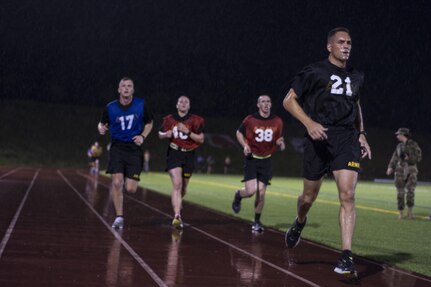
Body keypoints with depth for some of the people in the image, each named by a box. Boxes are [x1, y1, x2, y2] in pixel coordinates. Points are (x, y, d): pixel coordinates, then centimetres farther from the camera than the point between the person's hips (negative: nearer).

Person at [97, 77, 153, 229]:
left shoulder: (141, 105, 0)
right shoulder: (110, 107, -2)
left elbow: (149, 123, 13)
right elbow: (102, 123, 10)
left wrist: (142, 136, -4)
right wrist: (101, 128, -14)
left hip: (134, 149, 0)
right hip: (117, 147, 0)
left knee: (130, 189, -6)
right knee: (117, 182, -15)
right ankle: (119, 217, 0)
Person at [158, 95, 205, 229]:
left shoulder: (195, 120, 0)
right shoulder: (169, 119, 4)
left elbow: (201, 139, -3)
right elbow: (160, 134, 16)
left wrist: (187, 132, -16)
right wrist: (166, 134, -7)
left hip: (188, 154, 1)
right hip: (174, 153, -1)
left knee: (183, 188, 11)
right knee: (177, 185, -18)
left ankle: (177, 204, 45)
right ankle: (177, 216, -24)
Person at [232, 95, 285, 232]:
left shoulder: (277, 121, 1)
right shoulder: (250, 120, -7)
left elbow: (279, 138, 15)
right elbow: (239, 133, 8)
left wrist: (280, 143, -9)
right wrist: (244, 145, -9)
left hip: (266, 160, 2)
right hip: (251, 159, -2)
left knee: (261, 192, 0)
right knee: (251, 190, -15)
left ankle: (257, 221, 18)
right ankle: (238, 195, 21)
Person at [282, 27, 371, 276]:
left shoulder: (356, 77, 13)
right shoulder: (314, 72, -2)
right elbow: (289, 100, -2)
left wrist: (361, 134, 18)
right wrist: (309, 123, -16)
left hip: (347, 139, 2)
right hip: (319, 139, -2)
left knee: (347, 195, -13)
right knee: (310, 196, 10)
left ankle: (346, 256, -14)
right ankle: (299, 224, 46)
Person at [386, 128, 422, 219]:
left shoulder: (413, 144, -1)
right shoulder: (399, 146, 14)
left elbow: (418, 157, -4)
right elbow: (394, 158, 10)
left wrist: (408, 158, -16)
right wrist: (390, 167, -3)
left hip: (411, 170, -4)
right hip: (400, 170, 4)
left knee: (410, 190, -11)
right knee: (400, 192, 1)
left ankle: (410, 211, 1)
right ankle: (401, 213, 7)